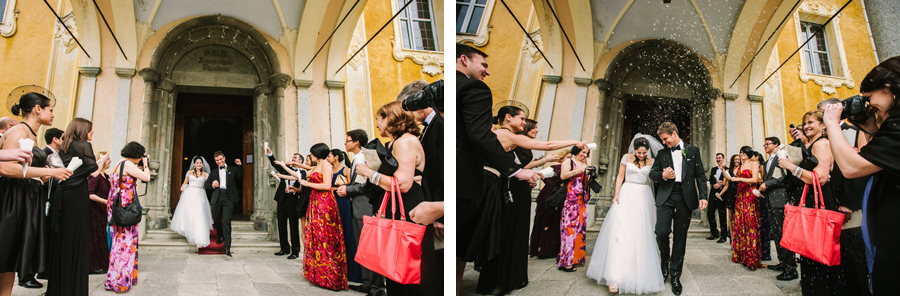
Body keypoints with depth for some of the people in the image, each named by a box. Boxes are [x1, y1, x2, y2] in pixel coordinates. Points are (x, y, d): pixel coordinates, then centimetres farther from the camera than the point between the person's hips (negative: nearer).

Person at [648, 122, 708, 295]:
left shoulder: (693, 150, 9)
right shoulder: (662, 153, 13)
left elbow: (700, 175, 7)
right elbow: (652, 173, 13)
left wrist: (703, 196, -4)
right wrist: (662, 175, -9)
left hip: (685, 197, -1)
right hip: (666, 196, 1)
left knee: (680, 237, 2)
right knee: (661, 232, -13)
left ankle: (675, 275, 13)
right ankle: (664, 262, 16)